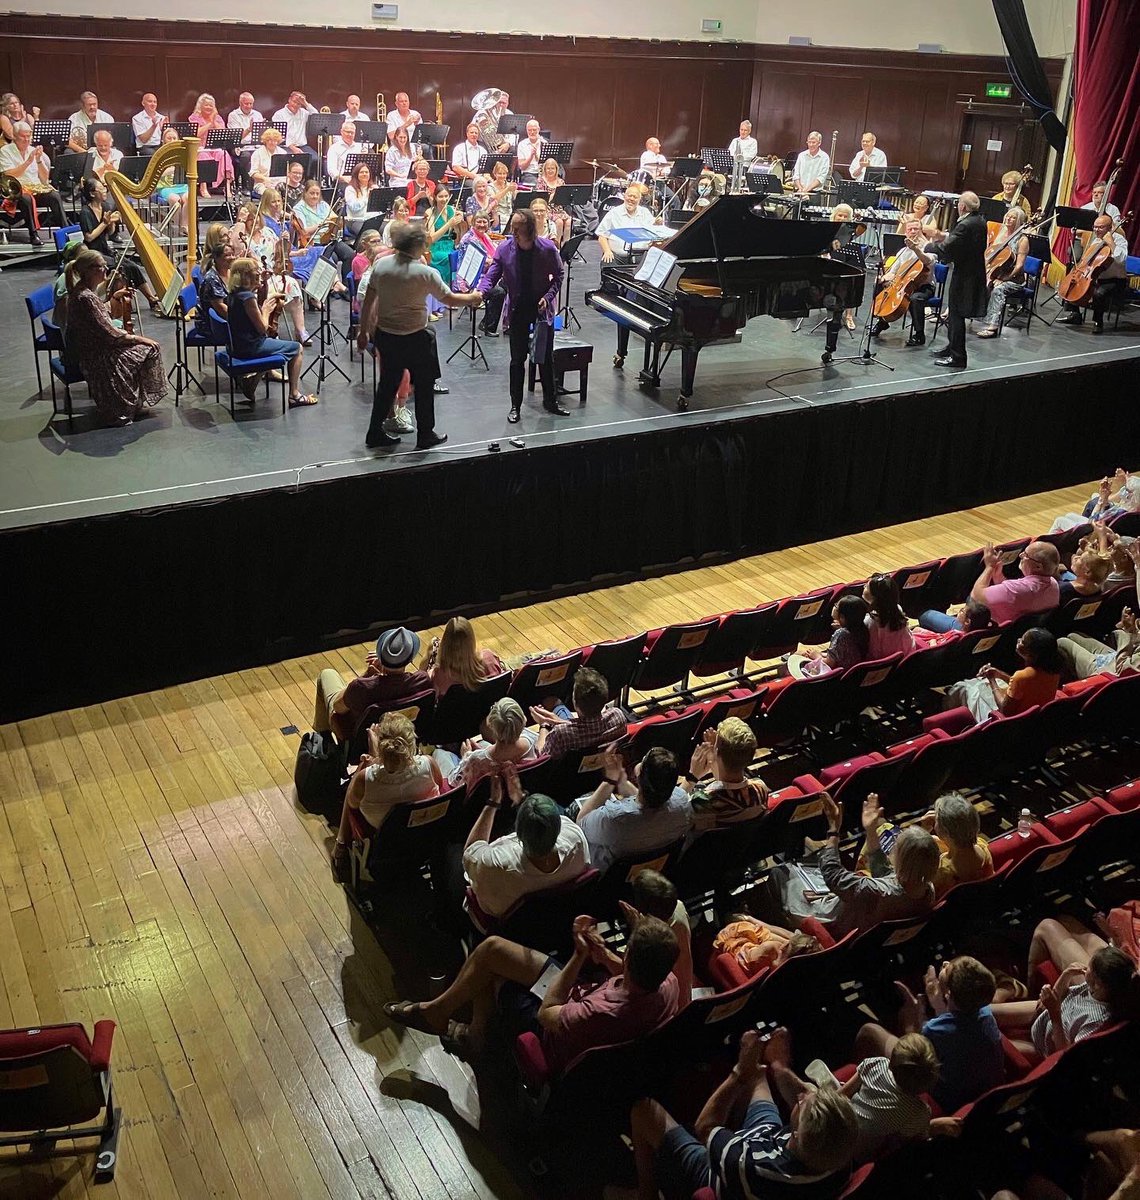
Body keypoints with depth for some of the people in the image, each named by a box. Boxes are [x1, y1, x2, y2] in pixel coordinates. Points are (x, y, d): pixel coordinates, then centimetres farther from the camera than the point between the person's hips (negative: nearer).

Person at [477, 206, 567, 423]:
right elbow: (492, 274, -13)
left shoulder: (547, 248, -13)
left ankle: (550, 401, 27)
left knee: (546, 356, 11)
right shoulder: (505, 249, -12)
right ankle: (515, 405, 16)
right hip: (518, 309, 0)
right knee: (518, 358, 5)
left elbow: (559, 274, 1)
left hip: (542, 308, 0)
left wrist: (549, 296, -12)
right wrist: (481, 291, -33)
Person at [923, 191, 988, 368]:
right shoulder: (980, 221, 5)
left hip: (963, 277, -9)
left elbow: (945, 249, -25)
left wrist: (930, 245, -7)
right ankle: (952, 349, 33)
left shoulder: (965, 226, -23)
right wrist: (945, 237, 9)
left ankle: (957, 357, 3)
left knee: (956, 315, -1)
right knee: (955, 314, 21)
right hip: (975, 273, 9)